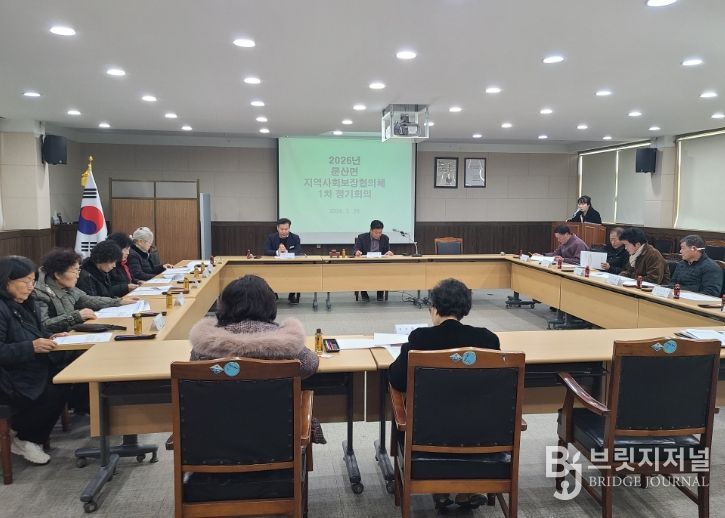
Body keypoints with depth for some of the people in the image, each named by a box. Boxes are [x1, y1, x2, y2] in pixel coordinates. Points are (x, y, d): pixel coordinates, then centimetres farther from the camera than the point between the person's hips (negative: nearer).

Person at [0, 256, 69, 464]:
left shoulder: (26, 303, 10)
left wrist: (49, 338, 2)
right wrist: (31, 347, -28)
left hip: (32, 369, 9)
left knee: (65, 383, -13)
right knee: (55, 393, -22)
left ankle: (31, 437, 6)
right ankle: (21, 439, 6)